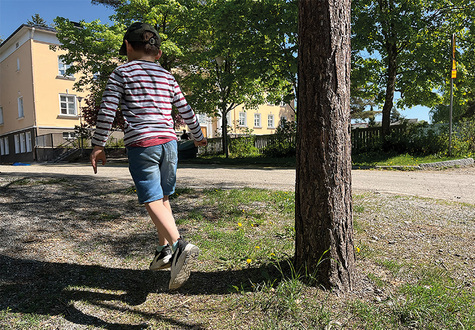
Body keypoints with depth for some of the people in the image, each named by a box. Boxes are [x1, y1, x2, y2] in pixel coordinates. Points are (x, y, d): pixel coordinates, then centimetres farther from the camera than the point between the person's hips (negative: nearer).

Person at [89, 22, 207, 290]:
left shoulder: (122, 73, 4)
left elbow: (107, 112, -4)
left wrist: (99, 145, 4)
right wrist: (198, 136, 31)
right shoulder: (167, 76, 16)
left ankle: (179, 245, -28)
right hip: (169, 141, 5)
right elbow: (186, 111, 18)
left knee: (153, 200, -9)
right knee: (163, 197, 15)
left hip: (141, 144, -5)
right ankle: (164, 249, 19)